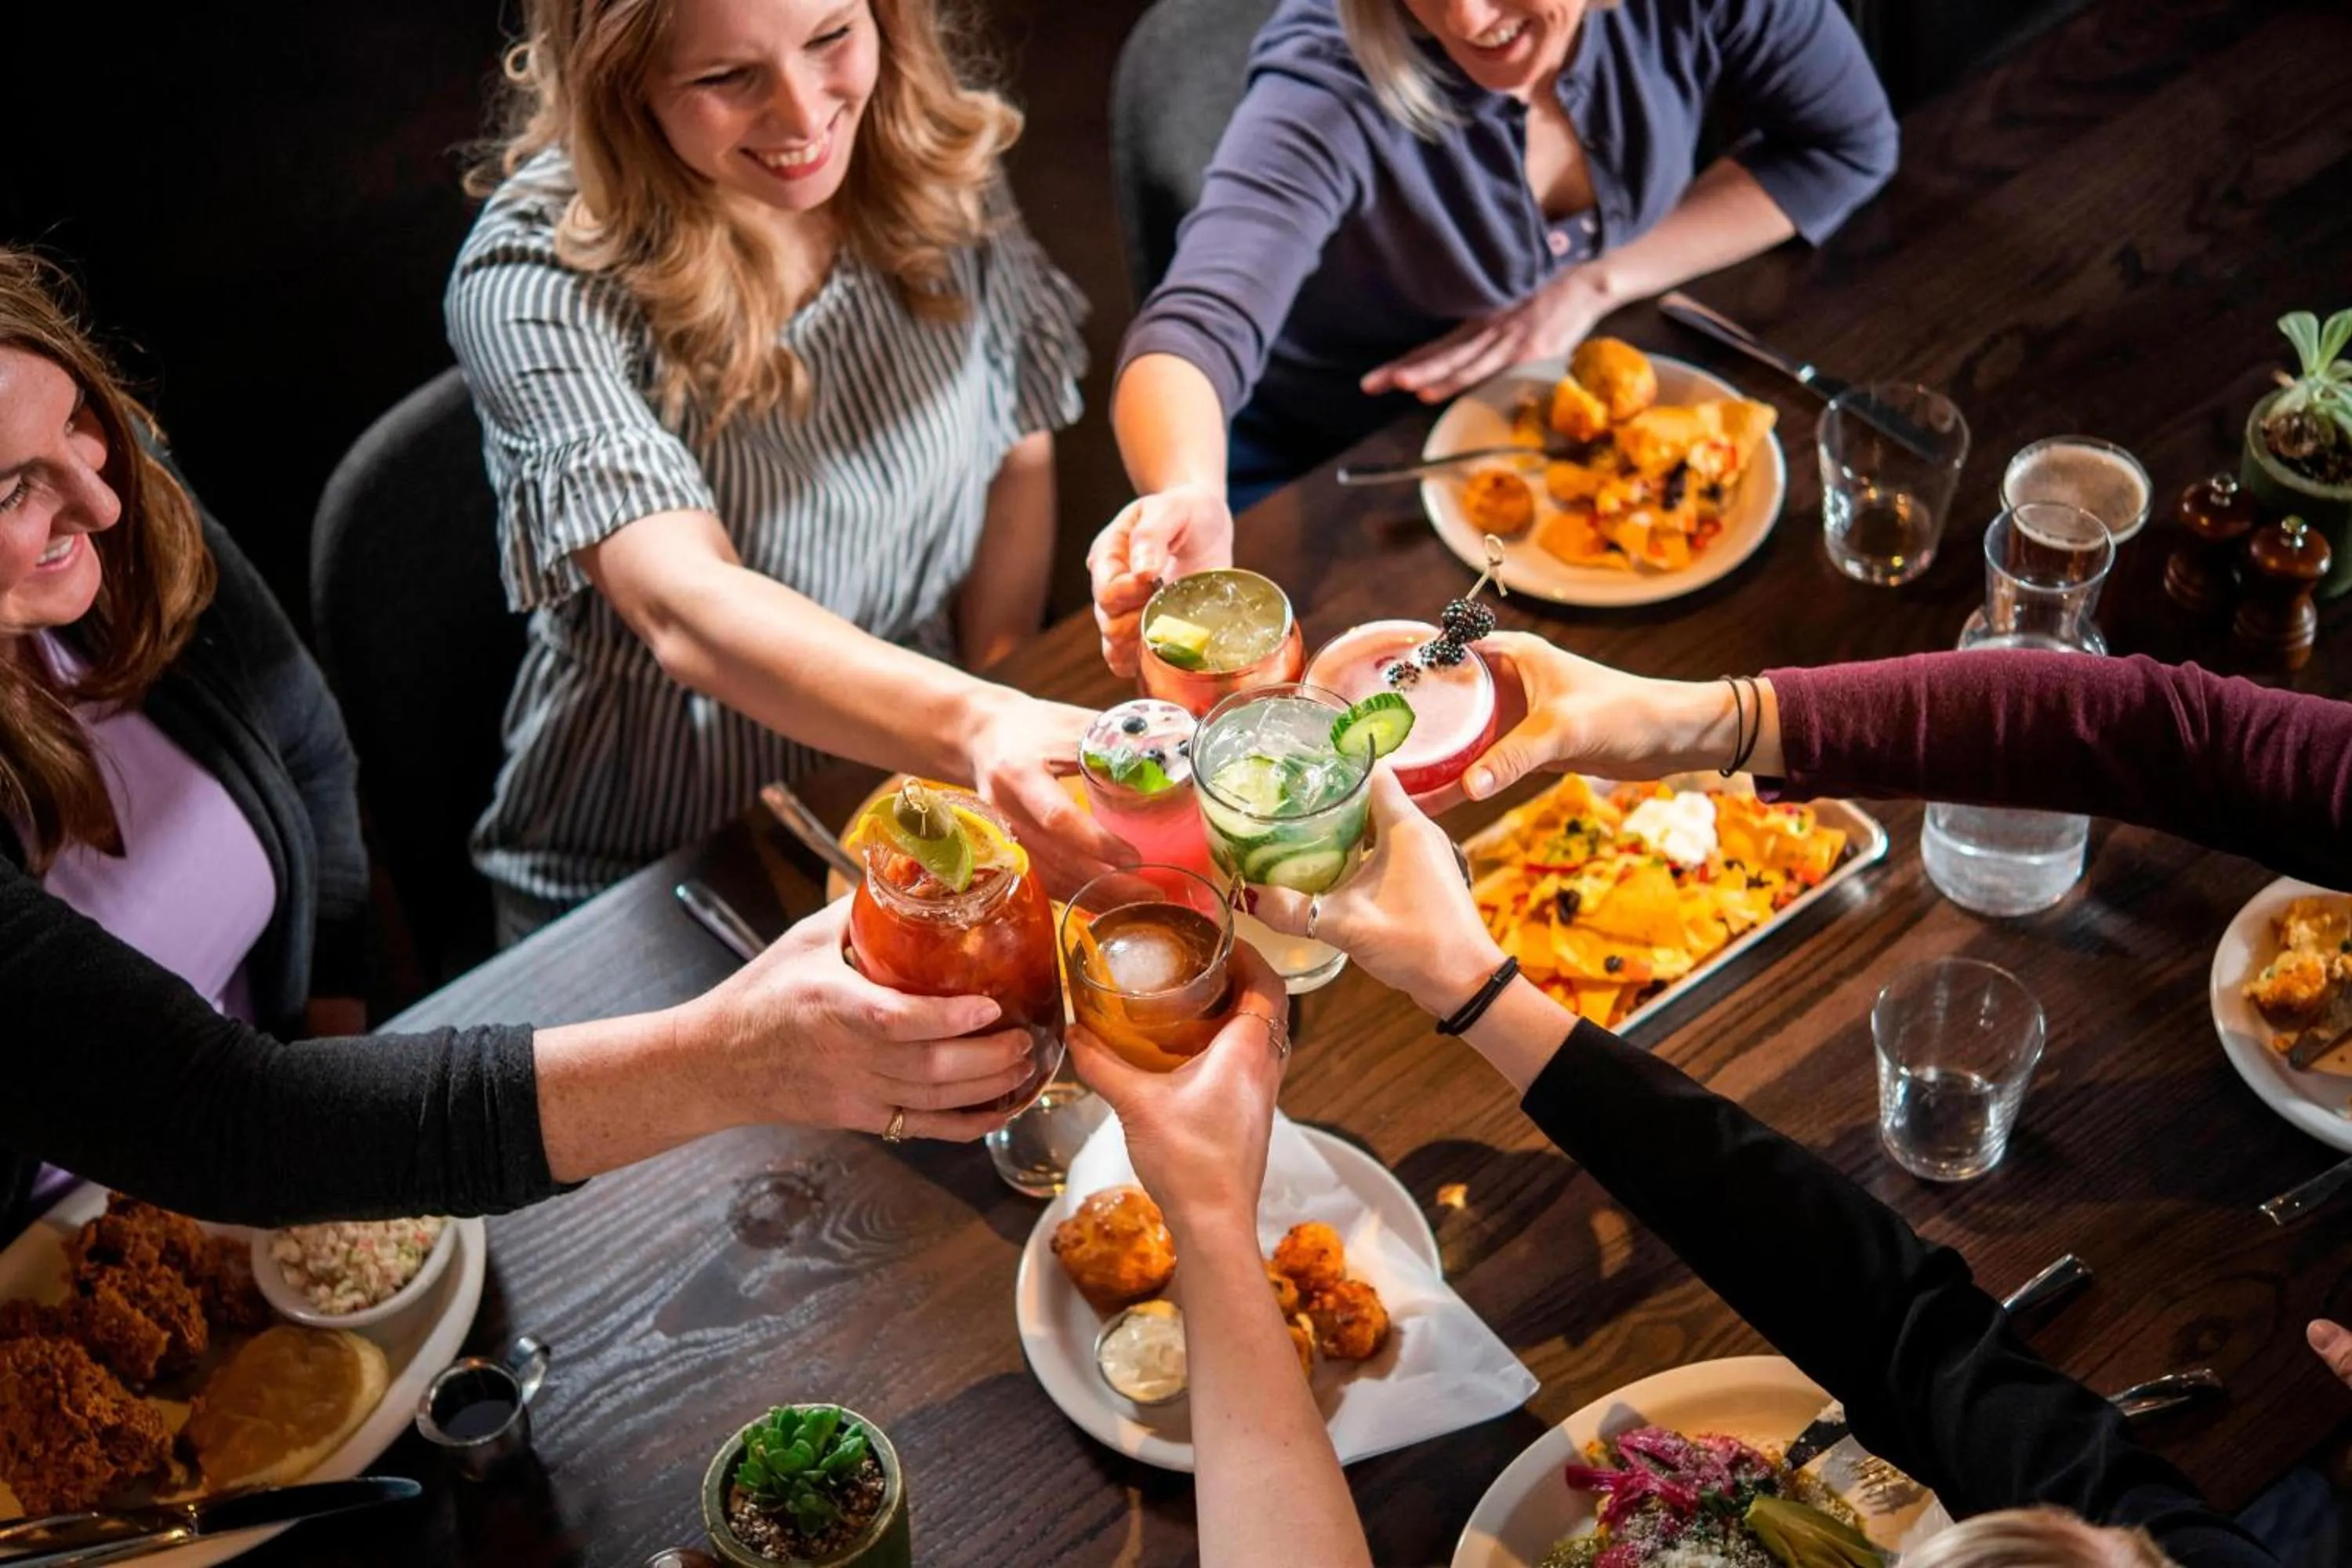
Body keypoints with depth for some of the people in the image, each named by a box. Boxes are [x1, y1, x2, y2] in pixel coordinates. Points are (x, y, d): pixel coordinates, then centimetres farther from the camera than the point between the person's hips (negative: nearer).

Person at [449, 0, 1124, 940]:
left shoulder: (935, 157, -4)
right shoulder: (536, 280, -20)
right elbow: (684, 610, -34)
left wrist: (989, 729, -4)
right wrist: (973, 730, -51)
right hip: (642, 889, -4)